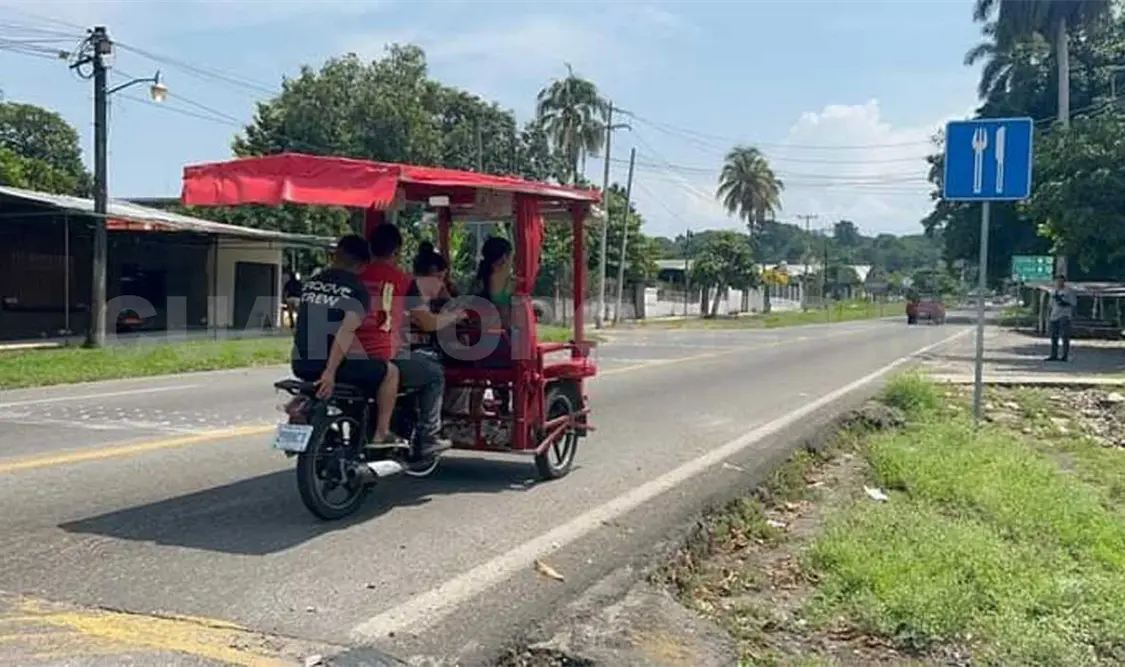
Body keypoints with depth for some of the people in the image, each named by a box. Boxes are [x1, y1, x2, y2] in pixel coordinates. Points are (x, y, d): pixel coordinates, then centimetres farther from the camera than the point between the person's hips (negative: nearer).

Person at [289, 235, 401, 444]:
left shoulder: (310, 283, 12)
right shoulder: (357, 290, -7)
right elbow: (346, 331, -20)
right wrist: (330, 372, -24)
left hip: (302, 364, 7)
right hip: (331, 363, -7)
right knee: (389, 372, 13)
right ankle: (381, 433, 11)